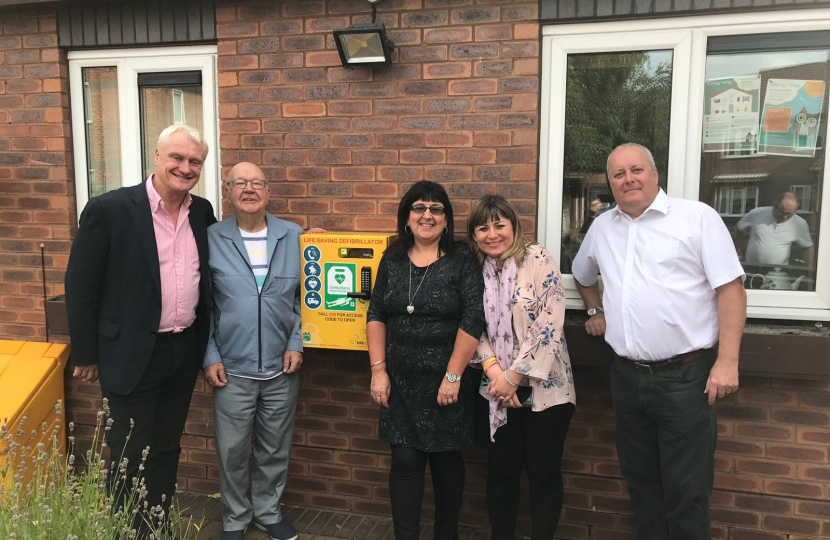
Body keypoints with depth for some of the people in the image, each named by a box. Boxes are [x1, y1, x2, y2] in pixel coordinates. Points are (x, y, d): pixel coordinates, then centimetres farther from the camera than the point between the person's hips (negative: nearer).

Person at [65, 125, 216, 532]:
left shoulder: (202, 212, 3)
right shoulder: (108, 209, -13)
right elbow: (80, 285, -9)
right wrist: (86, 354, -6)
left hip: (184, 352, 5)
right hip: (132, 355, -5)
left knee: (166, 450, 18)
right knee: (130, 459, 7)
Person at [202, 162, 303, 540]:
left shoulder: (294, 237, 0)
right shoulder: (211, 239, -4)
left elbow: (304, 296, 5)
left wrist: (296, 343, -3)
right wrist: (209, 356, -4)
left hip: (282, 367, 2)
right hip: (232, 368, -1)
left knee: (275, 449, 15)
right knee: (232, 451, 10)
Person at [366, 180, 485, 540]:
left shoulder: (462, 261, -5)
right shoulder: (392, 260, 5)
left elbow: (473, 320, -11)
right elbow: (376, 315, 6)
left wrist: (453, 376, -14)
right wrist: (378, 371, -1)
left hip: (445, 381, -2)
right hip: (400, 381, 2)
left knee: (446, 459, 10)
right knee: (405, 460, 4)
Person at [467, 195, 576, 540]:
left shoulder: (538, 259, -9)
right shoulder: (474, 271, 4)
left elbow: (550, 323, -15)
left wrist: (514, 376, -15)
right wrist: (493, 370, -13)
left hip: (544, 388, -3)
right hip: (498, 391, 3)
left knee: (544, 473, 7)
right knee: (501, 471, 11)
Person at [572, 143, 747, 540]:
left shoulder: (698, 217, -5)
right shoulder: (602, 227, 12)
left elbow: (730, 288, -10)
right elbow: (582, 275, 32)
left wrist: (727, 362, -15)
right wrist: (595, 311, 19)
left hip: (684, 376, -5)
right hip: (626, 377, 5)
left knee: (686, 492, 1)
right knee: (641, 481, 17)